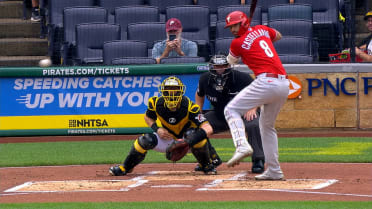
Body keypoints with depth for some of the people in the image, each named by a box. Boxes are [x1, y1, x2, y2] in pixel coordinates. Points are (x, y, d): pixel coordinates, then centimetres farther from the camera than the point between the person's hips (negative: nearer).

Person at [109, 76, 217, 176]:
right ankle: (126, 167, -2)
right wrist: (157, 129, -16)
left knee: (193, 133, -35)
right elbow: (148, 117, 6)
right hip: (167, 139, 2)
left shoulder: (189, 107, -29)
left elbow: (208, 129, -37)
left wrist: (188, 142, -48)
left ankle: (206, 166, -10)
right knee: (147, 139, -25)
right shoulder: (156, 103, -18)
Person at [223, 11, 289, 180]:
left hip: (266, 82, -7)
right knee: (267, 125, 20)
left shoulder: (237, 43, 1)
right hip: (285, 85, 7)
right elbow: (278, 36, 41)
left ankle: (242, 146, -25)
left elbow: (231, 62, 21)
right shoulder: (261, 29, 19)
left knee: (231, 109, -2)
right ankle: (274, 171, 18)